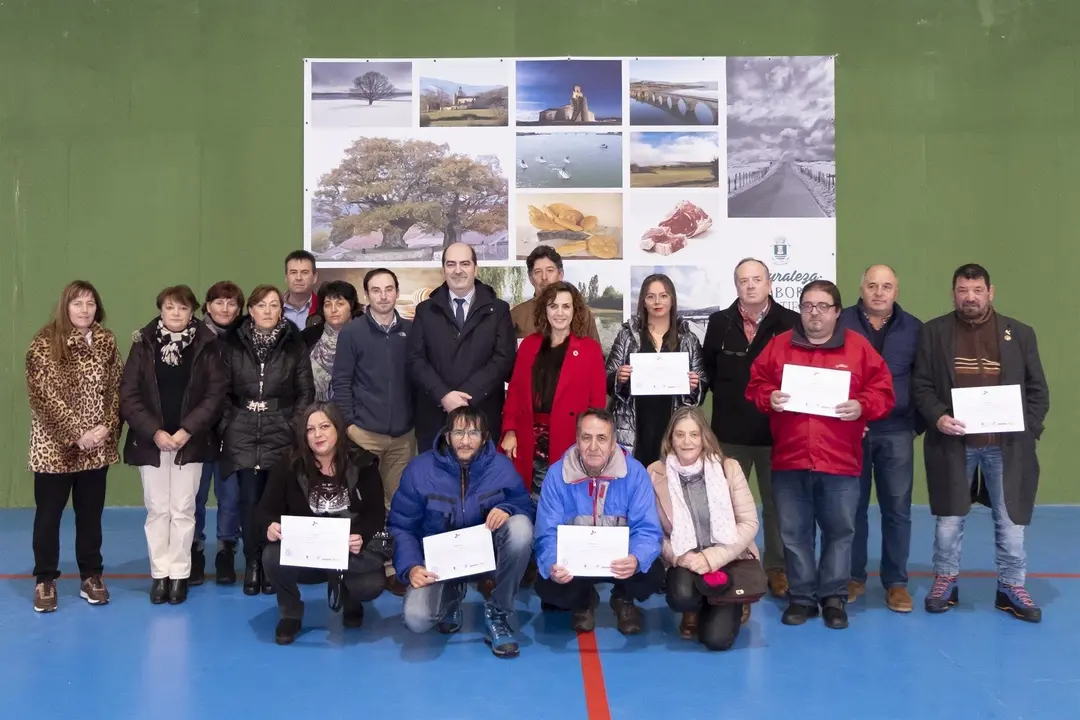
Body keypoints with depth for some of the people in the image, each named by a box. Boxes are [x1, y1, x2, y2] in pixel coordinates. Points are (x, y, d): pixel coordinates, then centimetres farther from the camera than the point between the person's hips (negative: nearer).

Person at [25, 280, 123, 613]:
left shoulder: (106, 341, 4)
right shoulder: (45, 343, -8)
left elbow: (117, 388, 3)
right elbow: (44, 395, -14)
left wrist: (107, 428, -12)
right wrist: (76, 434, -19)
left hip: (97, 448, 3)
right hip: (54, 447, -3)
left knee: (91, 514, 12)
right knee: (48, 514, 7)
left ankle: (91, 577, 23)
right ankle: (45, 580, 20)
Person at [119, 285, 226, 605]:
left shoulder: (205, 345, -2)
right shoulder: (143, 344, -1)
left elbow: (215, 393, -6)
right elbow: (129, 394, -4)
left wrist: (188, 430, -14)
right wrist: (154, 432, -13)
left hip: (191, 442, -1)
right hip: (150, 441, 1)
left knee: (183, 509, 4)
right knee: (157, 509, 7)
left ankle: (179, 574, 14)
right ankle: (160, 574, 17)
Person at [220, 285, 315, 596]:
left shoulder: (295, 345, 2)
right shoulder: (233, 345, 4)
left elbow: (306, 391, 3)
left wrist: (295, 426, -4)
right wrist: (228, 425, 1)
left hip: (282, 436, -1)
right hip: (243, 436, 1)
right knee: (249, 499, -1)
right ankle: (252, 563, 13)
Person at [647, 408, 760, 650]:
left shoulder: (728, 467, -5)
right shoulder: (656, 473, -4)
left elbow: (749, 523, -7)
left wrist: (711, 558, -17)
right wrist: (678, 557, -20)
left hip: (727, 560, 0)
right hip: (684, 562, 0)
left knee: (717, 638, -17)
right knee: (682, 595, -34)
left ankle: (732, 606, 21)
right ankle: (694, 611, 6)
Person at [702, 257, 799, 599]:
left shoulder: (792, 323, -3)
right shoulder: (720, 322, 5)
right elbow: (707, 367, 10)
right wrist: (725, 393, 2)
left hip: (777, 427, -2)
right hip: (730, 428, 2)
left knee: (777, 502, 11)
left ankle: (777, 568, 24)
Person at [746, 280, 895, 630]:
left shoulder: (858, 347, 2)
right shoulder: (779, 345, 7)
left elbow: (883, 391, 2)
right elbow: (756, 385, 10)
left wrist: (862, 406, -16)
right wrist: (769, 398, -10)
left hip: (840, 461, -1)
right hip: (789, 459, 1)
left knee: (839, 531, 8)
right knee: (794, 533, 8)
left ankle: (834, 597, 21)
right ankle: (801, 597, 20)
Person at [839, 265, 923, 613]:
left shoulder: (913, 328, 6)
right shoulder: (840, 324, 0)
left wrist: (919, 422, 2)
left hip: (896, 432, 1)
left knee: (897, 509, 5)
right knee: (852, 507, 7)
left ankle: (896, 582, 16)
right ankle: (853, 577, 19)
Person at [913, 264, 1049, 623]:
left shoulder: (1020, 333, 4)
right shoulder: (934, 331, 2)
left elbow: (1038, 389, 6)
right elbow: (921, 384, 0)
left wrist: (1029, 428, -7)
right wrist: (937, 418, -16)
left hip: (1006, 444, 1)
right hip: (953, 442, 0)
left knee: (1010, 520, 7)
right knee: (948, 517, 8)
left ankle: (1012, 588, 21)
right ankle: (945, 581, 24)